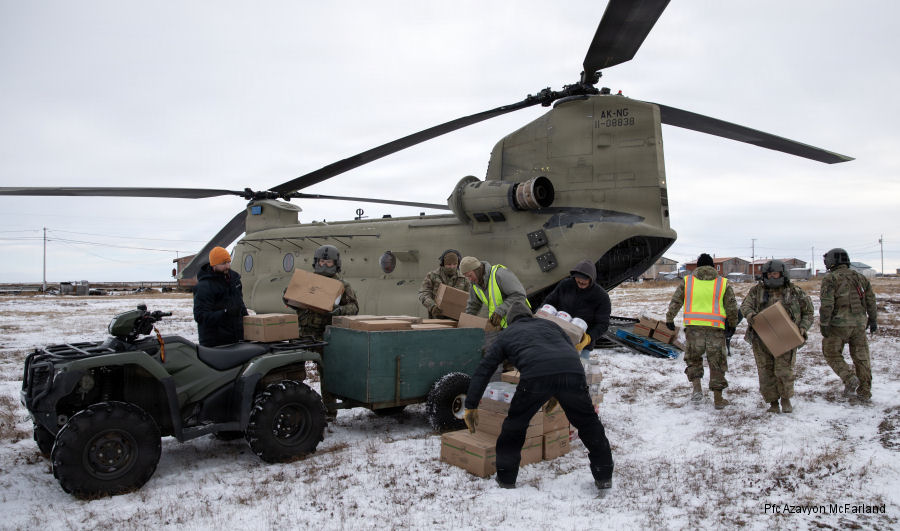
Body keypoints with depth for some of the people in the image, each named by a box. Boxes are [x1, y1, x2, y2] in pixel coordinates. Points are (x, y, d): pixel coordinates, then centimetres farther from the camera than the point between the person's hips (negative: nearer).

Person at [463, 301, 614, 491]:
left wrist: (471, 406, 28)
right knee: (589, 424, 23)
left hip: (536, 377, -2)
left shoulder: (506, 334, 31)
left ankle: (506, 478, 25)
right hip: (572, 373, 3)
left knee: (515, 425, 19)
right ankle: (604, 477, 29)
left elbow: (483, 370, 25)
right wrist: (558, 394, 41)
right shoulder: (548, 324, 37)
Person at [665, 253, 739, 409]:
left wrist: (669, 319, 17)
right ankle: (718, 399, 14)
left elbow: (675, 302, 5)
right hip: (715, 327, 0)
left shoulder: (687, 281, 5)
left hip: (693, 326, 0)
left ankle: (697, 388, -1)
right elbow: (732, 307, 8)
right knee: (717, 362, 9)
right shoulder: (723, 283, 6)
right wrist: (732, 325, 21)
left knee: (693, 358, 17)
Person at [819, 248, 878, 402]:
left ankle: (849, 378, -7)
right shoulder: (860, 278, 11)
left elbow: (826, 304, -16)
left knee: (831, 353, 11)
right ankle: (864, 392, 15)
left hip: (839, 324, -5)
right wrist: (873, 320, 22)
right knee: (861, 357, 11)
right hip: (859, 323, 5)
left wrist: (823, 324, -13)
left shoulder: (830, 278, -8)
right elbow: (871, 300, 14)